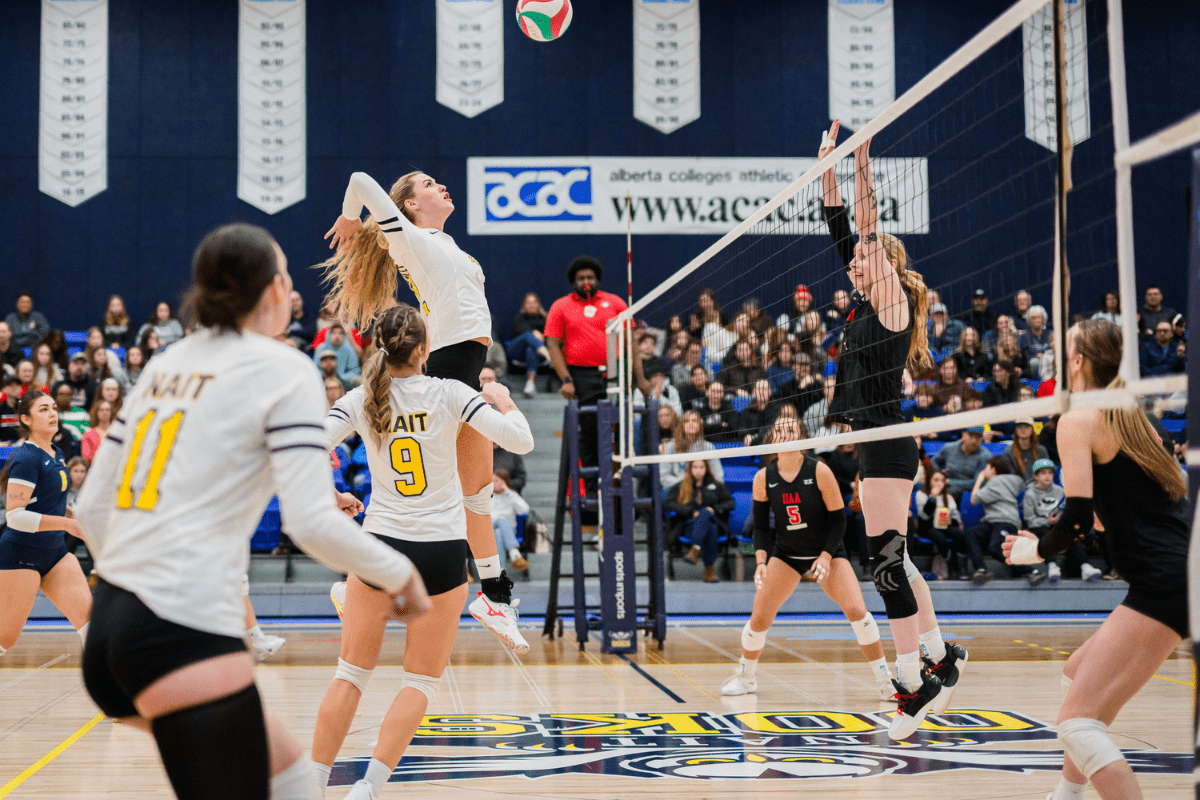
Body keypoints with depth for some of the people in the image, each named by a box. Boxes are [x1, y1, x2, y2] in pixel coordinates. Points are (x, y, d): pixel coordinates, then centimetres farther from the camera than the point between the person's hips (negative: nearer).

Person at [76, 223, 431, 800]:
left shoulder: (165, 364, 16)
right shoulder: (283, 369, -3)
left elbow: (91, 507, 16)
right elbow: (311, 522, -13)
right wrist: (400, 574, 2)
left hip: (109, 626, 8)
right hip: (186, 636, -8)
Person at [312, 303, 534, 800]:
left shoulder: (361, 399, -1)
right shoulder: (448, 393, -7)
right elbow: (520, 441, -11)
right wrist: (504, 401, 7)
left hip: (380, 543, 2)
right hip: (442, 550, -2)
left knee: (351, 672, 12)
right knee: (421, 681, 8)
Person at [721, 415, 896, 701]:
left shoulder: (819, 471, -16)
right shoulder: (764, 478, -8)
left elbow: (839, 520, -11)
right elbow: (760, 526, -1)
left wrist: (826, 556, -21)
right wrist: (761, 562, -15)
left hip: (827, 552, -2)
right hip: (785, 554, 2)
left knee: (856, 610, -19)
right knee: (759, 617, -7)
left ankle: (885, 681, -5)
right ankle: (745, 677, 20)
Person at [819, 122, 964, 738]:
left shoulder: (892, 299, -6)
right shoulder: (867, 302, 14)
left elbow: (870, 229, -14)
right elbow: (841, 229, 16)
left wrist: (862, 163, -15)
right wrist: (828, 167, 14)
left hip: (888, 447, -9)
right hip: (875, 445, 9)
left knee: (884, 559, -11)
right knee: (892, 560, 15)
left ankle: (914, 685, -8)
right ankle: (940, 658, 26)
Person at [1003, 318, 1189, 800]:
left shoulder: (1079, 420, -5)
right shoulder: (1131, 416, 20)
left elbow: (1078, 517, -12)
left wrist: (1035, 550, 5)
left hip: (1165, 586, -10)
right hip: (1178, 575, 10)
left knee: (1077, 723, -13)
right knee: (1078, 674, 27)